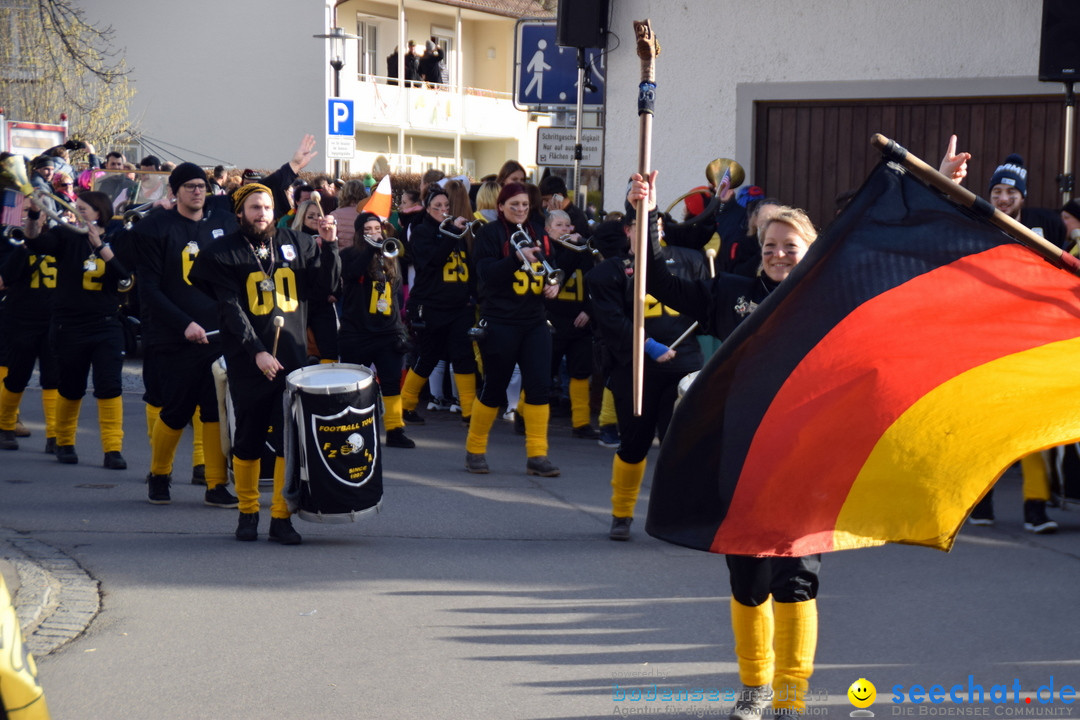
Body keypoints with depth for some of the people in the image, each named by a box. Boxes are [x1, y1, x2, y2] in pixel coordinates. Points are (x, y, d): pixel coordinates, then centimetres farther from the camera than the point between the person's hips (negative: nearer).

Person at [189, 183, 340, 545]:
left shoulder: (296, 243, 10)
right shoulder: (222, 254, 0)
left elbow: (326, 285, 10)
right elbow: (232, 310, -8)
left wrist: (328, 246, -5)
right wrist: (257, 351, -17)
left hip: (292, 359, 2)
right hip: (247, 363, -2)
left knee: (290, 440, -3)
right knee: (248, 442, 7)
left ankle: (281, 518, 5)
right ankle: (248, 512, 21)